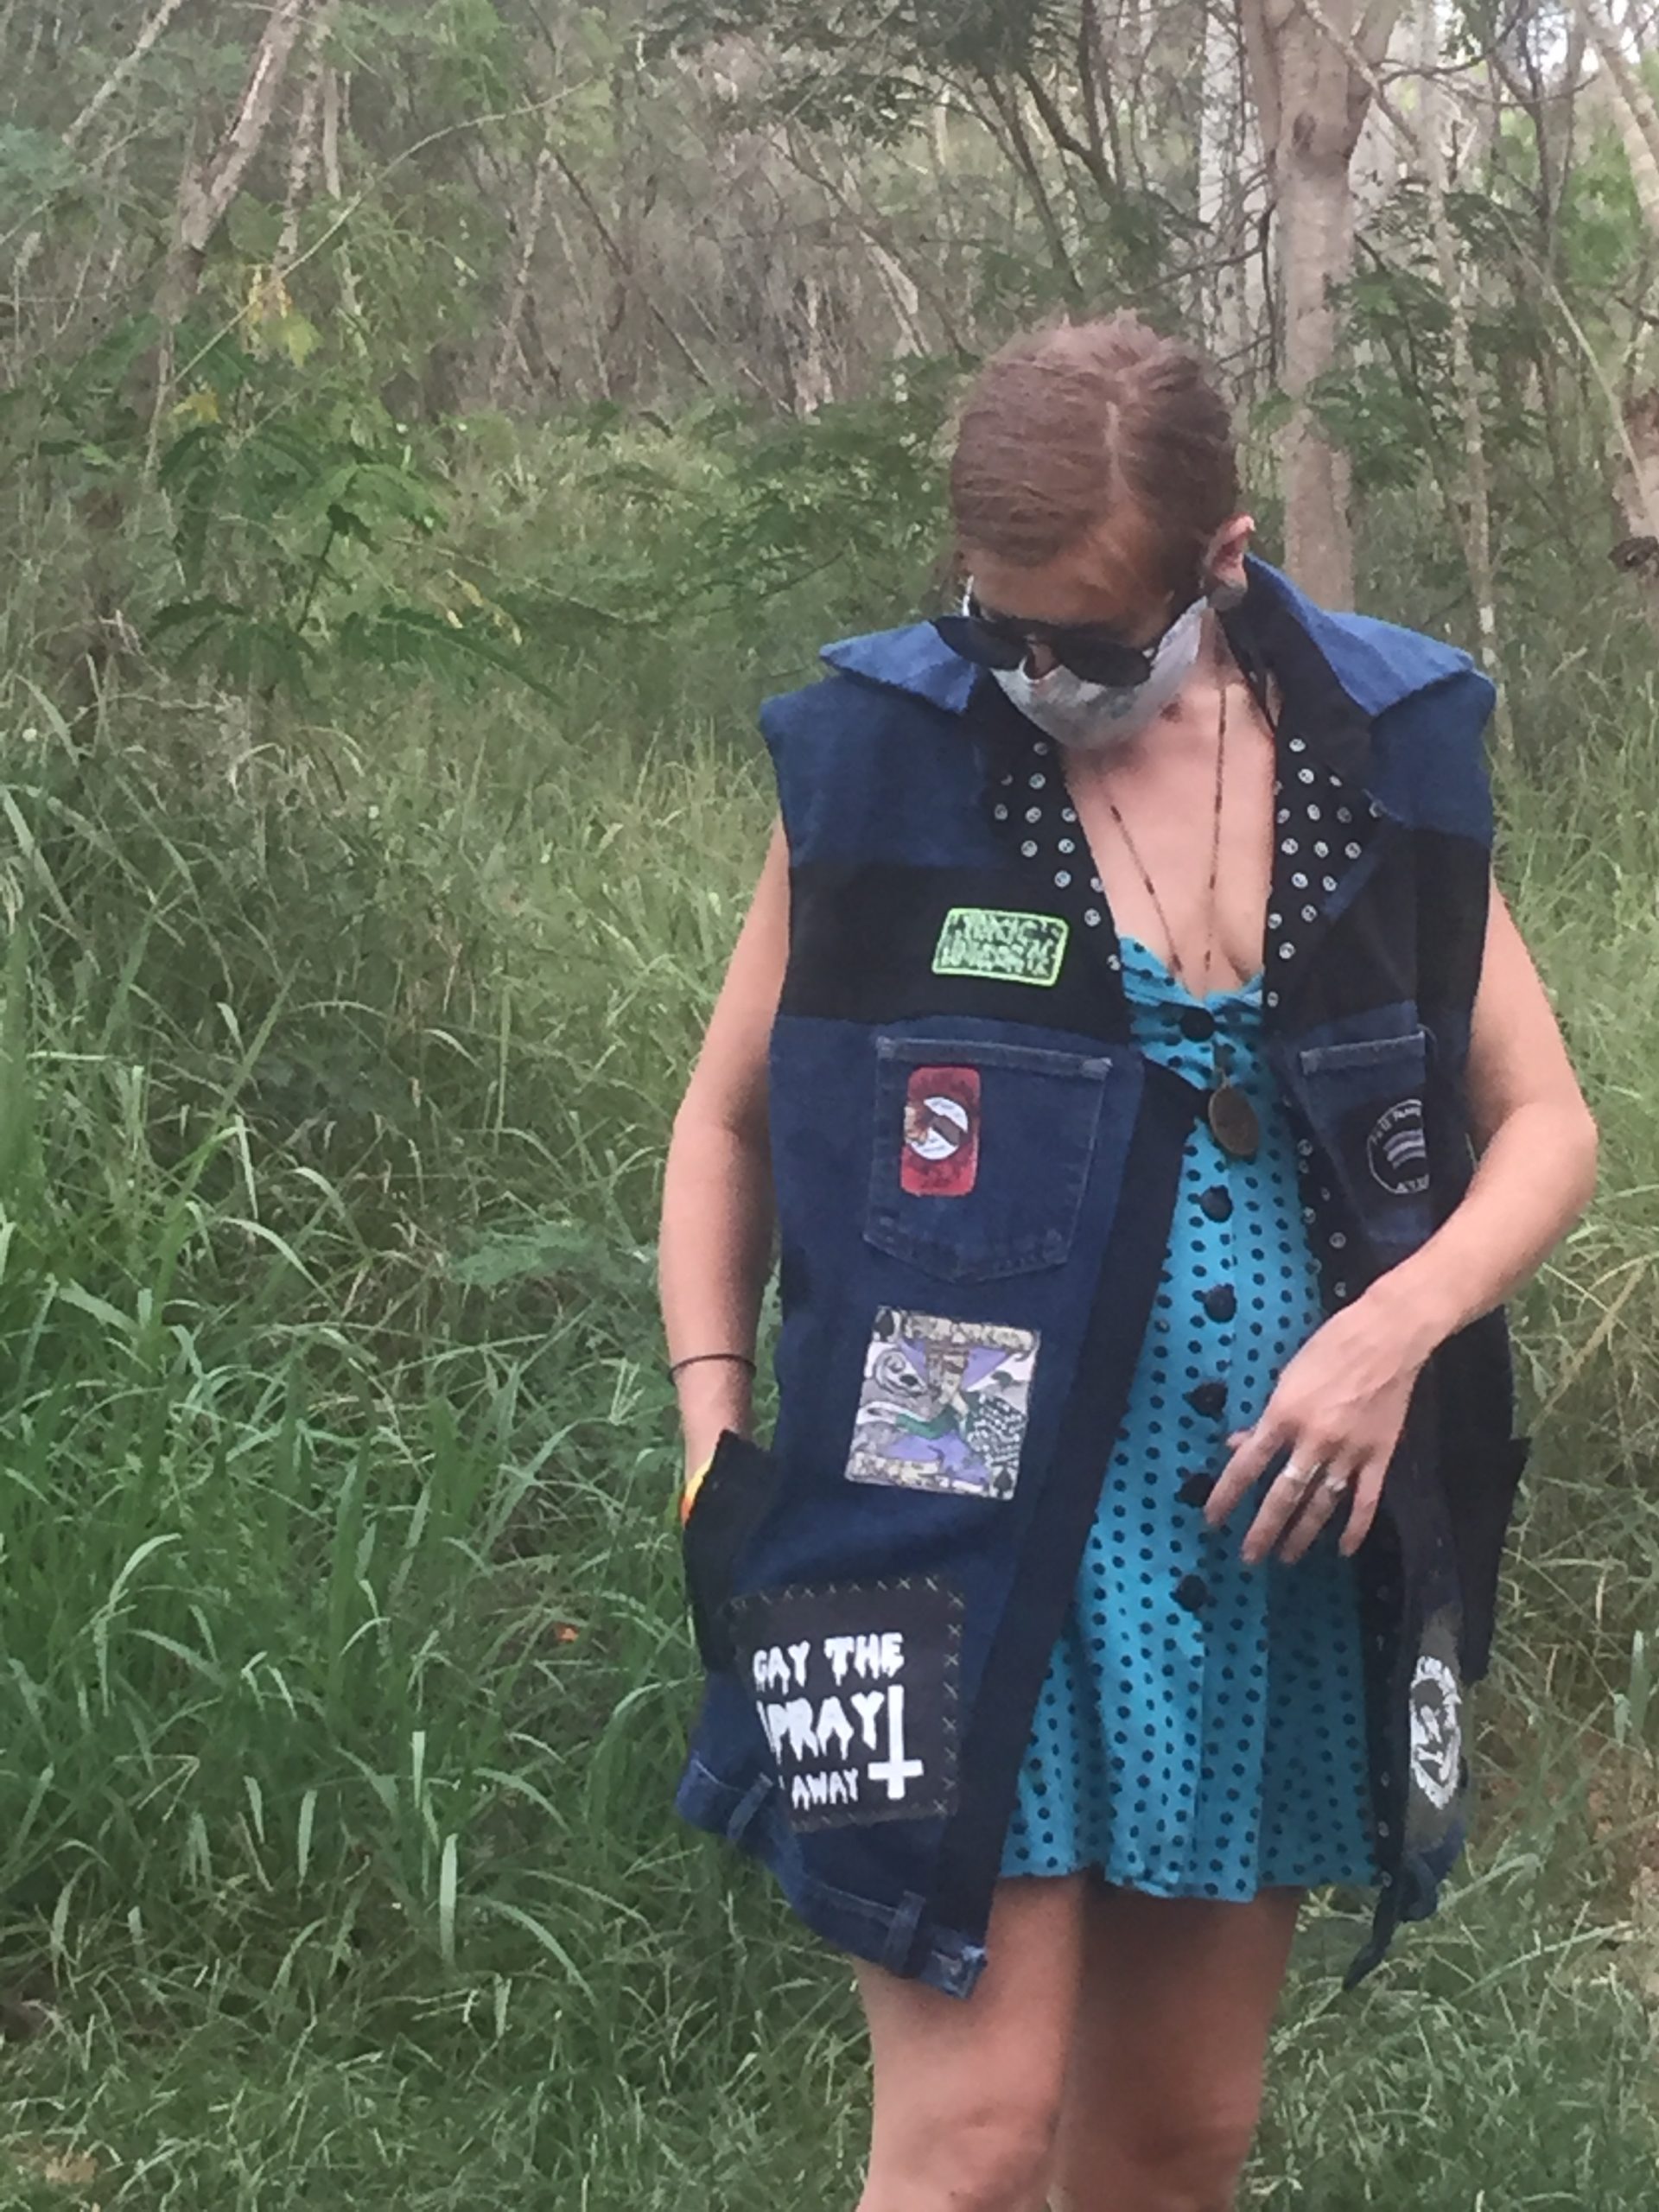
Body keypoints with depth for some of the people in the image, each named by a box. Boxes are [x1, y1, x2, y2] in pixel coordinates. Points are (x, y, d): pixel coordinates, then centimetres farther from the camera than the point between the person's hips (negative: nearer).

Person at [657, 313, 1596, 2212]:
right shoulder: (881, 759, -6)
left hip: (1270, 1550, 3)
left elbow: (1543, 1122, 6)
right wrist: (716, 1442, -4)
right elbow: (728, 1121, 5)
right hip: (958, 1542, -3)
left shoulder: (1385, 755, 1)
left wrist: (1399, 1324, -12)